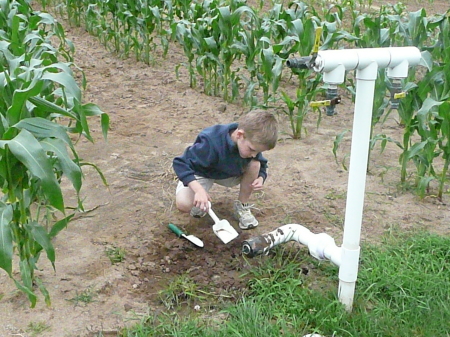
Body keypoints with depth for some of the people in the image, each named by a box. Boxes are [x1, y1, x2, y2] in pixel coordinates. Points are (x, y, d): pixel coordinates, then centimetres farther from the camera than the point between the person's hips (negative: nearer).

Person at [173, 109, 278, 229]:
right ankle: (200, 203, 7)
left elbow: (262, 165, -4)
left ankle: (242, 207, -3)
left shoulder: (252, 142, -23)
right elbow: (181, 163, -37)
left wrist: (260, 178, -28)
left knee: (255, 165, -24)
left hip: (230, 174, 5)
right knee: (183, 204, -31)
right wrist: (199, 190, -49)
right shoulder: (212, 142, -40)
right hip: (203, 173, -5)